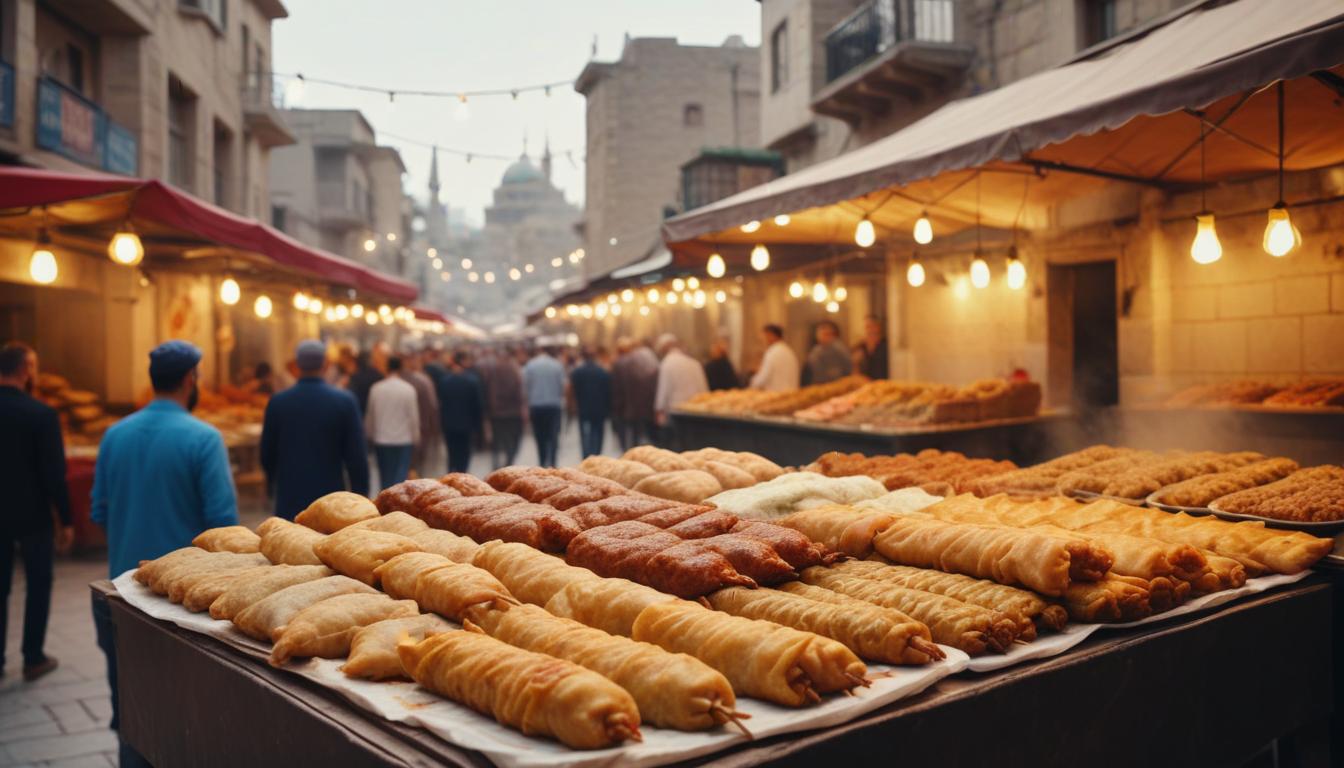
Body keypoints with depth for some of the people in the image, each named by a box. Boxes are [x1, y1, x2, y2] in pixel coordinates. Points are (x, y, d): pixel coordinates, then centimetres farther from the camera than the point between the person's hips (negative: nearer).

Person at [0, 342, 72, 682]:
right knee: (38, 585, 11)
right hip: (32, 515, -4)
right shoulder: (41, 414, -15)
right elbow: (54, 473, -16)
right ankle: (33, 658, 15)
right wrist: (65, 520, -7)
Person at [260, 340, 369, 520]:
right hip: (331, 498, -1)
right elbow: (357, 457, -7)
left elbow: (267, 453, 7)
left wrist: (274, 484, 26)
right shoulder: (345, 401, -7)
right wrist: (361, 500, 3)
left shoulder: (277, 402, -2)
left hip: (290, 500, 2)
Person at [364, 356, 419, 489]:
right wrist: (415, 438, 5)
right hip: (404, 439, -2)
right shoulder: (408, 389, -9)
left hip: (382, 439, 2)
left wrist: (371, 435, 21)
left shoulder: (376, 388, -2)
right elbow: (413, 416, -6)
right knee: (401, 476, 0)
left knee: (385, 477, 13)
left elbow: (370, 415, 6)